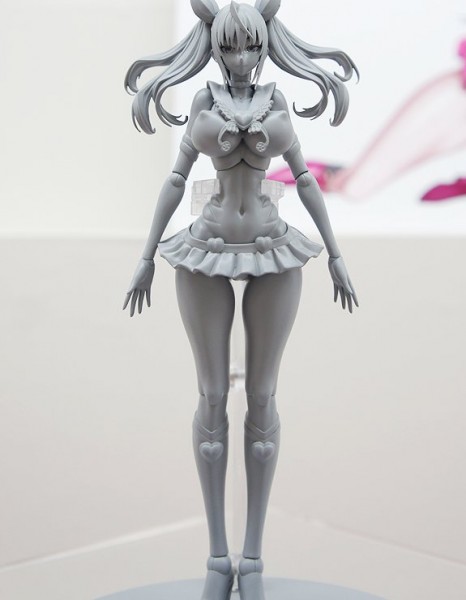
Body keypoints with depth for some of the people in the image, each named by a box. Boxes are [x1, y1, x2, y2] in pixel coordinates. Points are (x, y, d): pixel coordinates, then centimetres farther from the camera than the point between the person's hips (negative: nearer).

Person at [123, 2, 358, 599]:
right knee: (212, 399, 0)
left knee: (261, 398, 1)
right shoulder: (203, 104, 7)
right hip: (209, 257, 0)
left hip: (273, 256, 1)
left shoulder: (277, 104, 8)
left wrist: (335, 255, 8)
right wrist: (146, 257, 4)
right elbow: (175, 181, 7)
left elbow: (305, 180, 10)